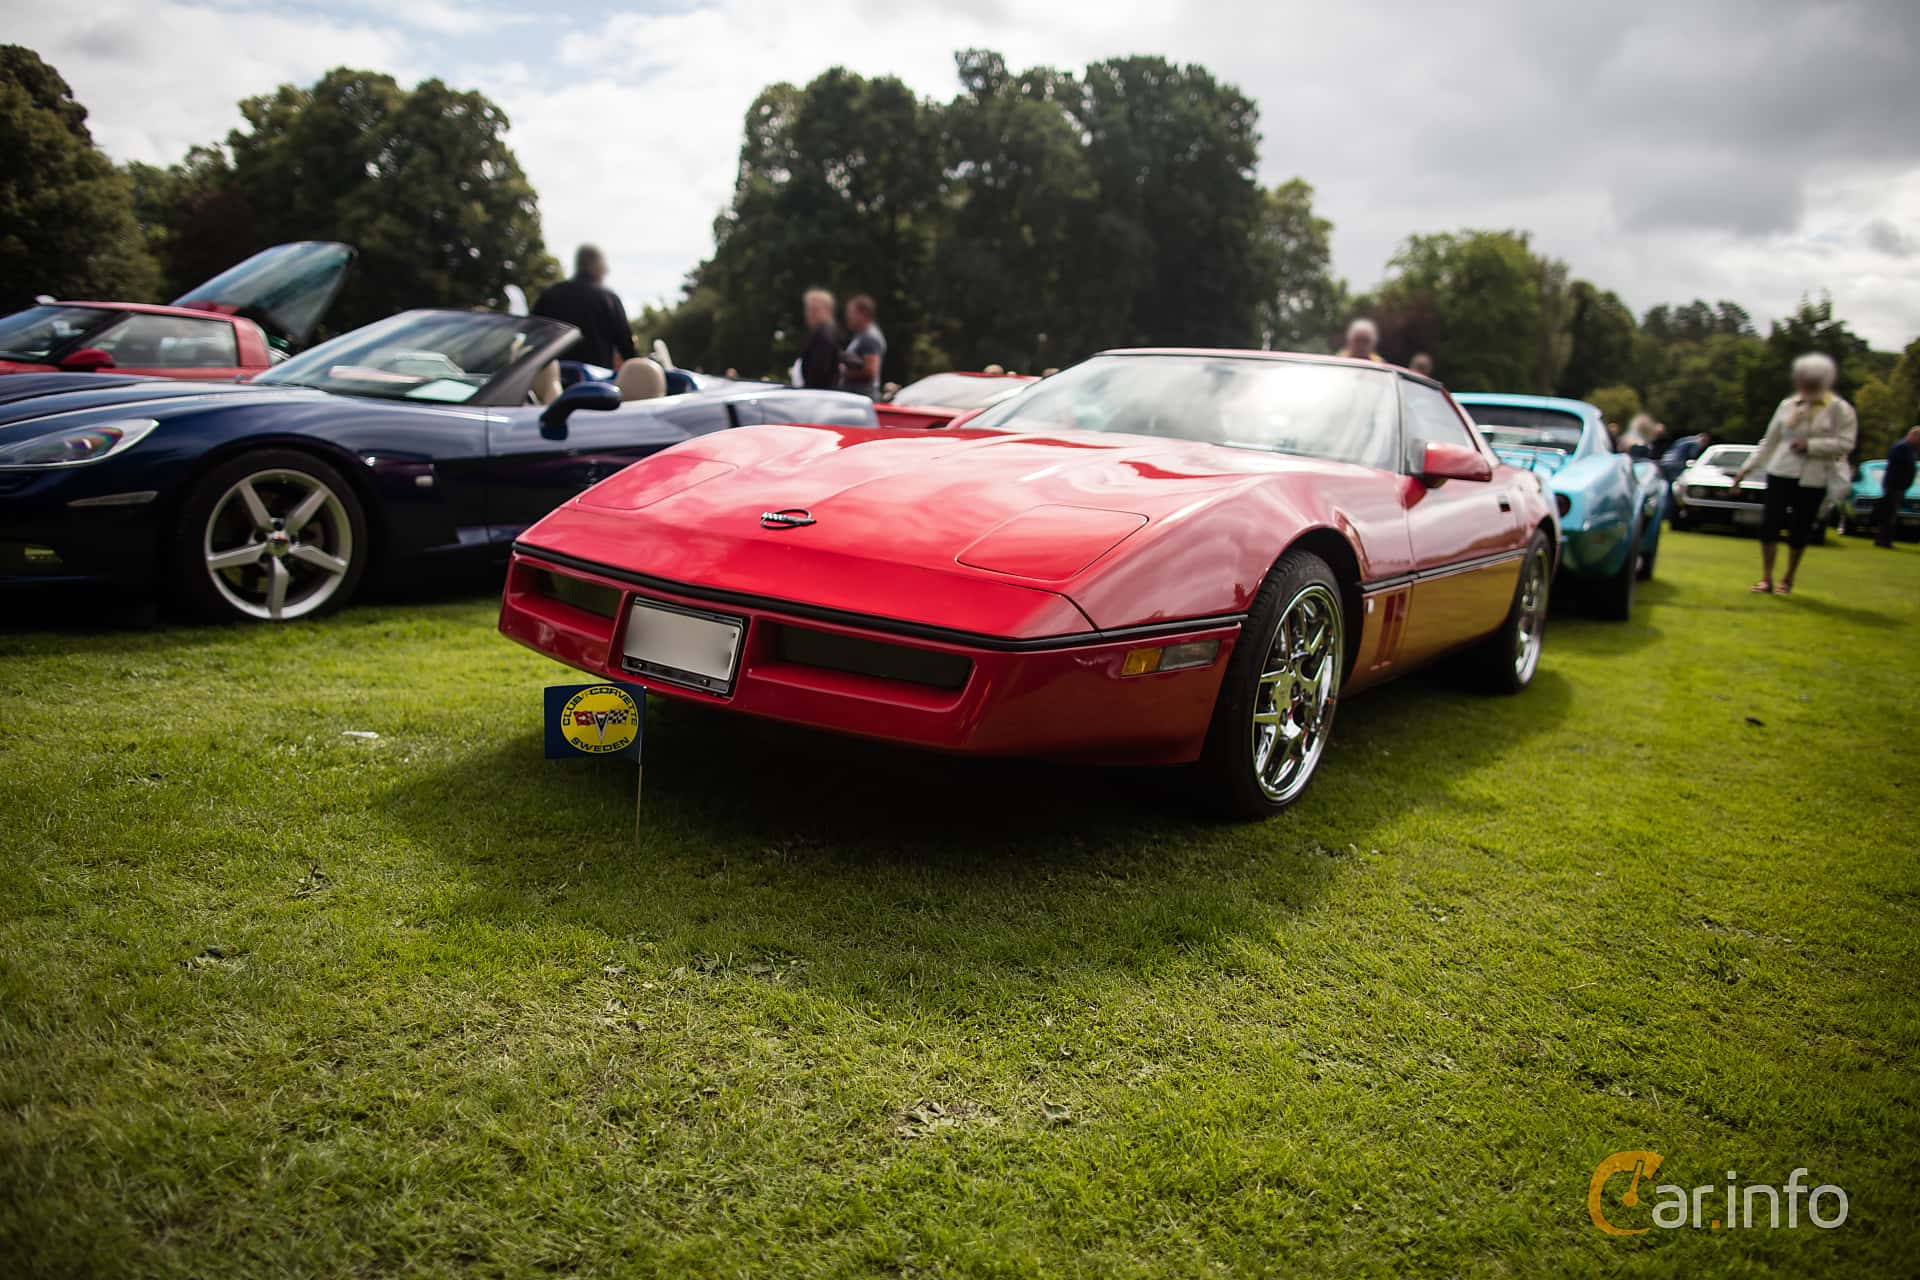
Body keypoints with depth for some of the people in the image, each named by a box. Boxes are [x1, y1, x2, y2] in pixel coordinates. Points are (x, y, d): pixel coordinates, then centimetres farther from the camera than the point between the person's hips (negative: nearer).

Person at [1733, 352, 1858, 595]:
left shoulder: (1839, 409, -2)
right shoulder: (1788, 405, 8)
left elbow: (1845, 444, -10)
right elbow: (1769, 441, 14)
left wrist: (1810, 445, -18)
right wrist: (1747, 467, 11)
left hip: (1812, 480, -3)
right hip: (1780, 473, 3)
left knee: (1799, 530, 3)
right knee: (1768, 524, -3)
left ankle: (1788, 580, 17)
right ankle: (1766, 578, 7)